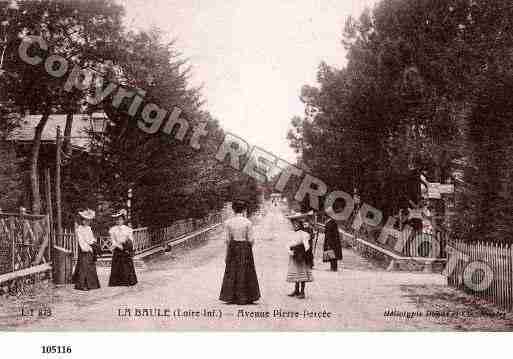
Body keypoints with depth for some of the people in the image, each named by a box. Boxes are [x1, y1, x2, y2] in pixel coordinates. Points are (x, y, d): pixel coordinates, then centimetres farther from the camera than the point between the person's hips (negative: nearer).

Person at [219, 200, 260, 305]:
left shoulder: (228, 222, -5)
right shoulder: (247, 222, -8)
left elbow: (228, 239, -3)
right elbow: (251, 239, -7)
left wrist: (227, 253, 7)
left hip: (233, 247, 1)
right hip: (245, 248, -1)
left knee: (232, 272, 10)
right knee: (246, 273, 8)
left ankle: (231, 297, 13)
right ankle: (247, 298, 12)